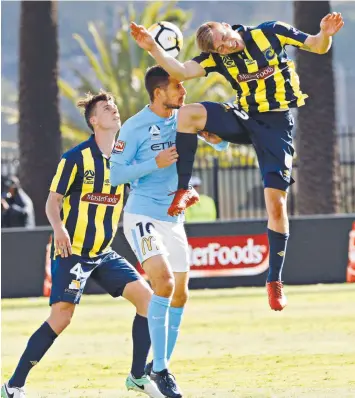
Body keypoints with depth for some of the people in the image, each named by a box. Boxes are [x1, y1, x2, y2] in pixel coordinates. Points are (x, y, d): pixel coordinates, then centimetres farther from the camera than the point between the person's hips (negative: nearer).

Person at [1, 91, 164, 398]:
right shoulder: (76, 157, -9)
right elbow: (53, 200, -8)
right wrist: (59, 228, -28)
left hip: (104, 254, 6)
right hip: (72, 251, -6)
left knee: (146, 296, -6)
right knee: (61, 316, -16)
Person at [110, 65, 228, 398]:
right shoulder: (135, 127, -11)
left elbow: (221, 144, 10)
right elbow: (115, 174, -11)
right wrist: (155, 163, -22)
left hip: (173, 220, 7)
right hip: (142, 217, -7)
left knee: (180, 295, 9)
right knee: (164, 281, -24)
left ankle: (161, 365, 26)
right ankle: (160, 369, -19)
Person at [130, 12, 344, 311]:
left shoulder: (270, 32, -7)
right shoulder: (218, 57, -2)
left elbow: (317, 47, -1)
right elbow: (181, 71, -15)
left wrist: (326, 34, -24)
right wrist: (152, 48, -29)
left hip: (277, 124, -3)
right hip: (245, 118, 3)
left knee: (276, 202, -10)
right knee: (188, 114, -23)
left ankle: (275, 281, 2)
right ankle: (183, 190, -13)